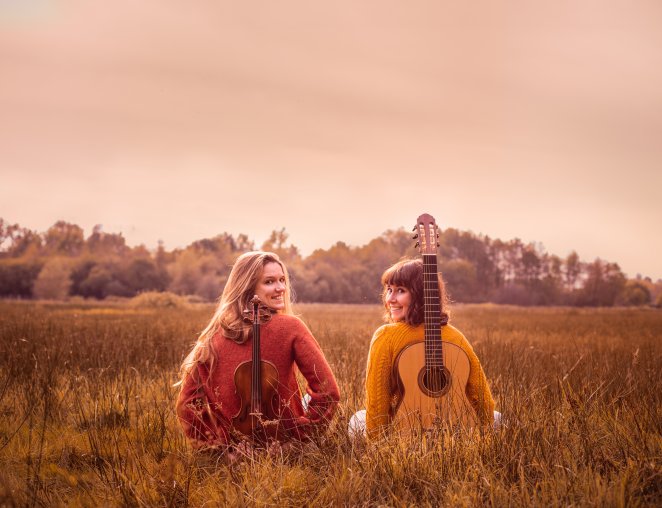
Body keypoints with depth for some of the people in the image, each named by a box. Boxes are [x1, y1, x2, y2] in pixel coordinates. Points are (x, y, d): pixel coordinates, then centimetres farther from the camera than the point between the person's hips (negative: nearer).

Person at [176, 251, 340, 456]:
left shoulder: (214, 334, -6)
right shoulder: (290, 327, -15)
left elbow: (187, 405, -6)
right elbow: (328, 391, -19)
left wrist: (217, 442, 0)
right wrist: (304, 434, -9)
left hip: (234, 448, 5)